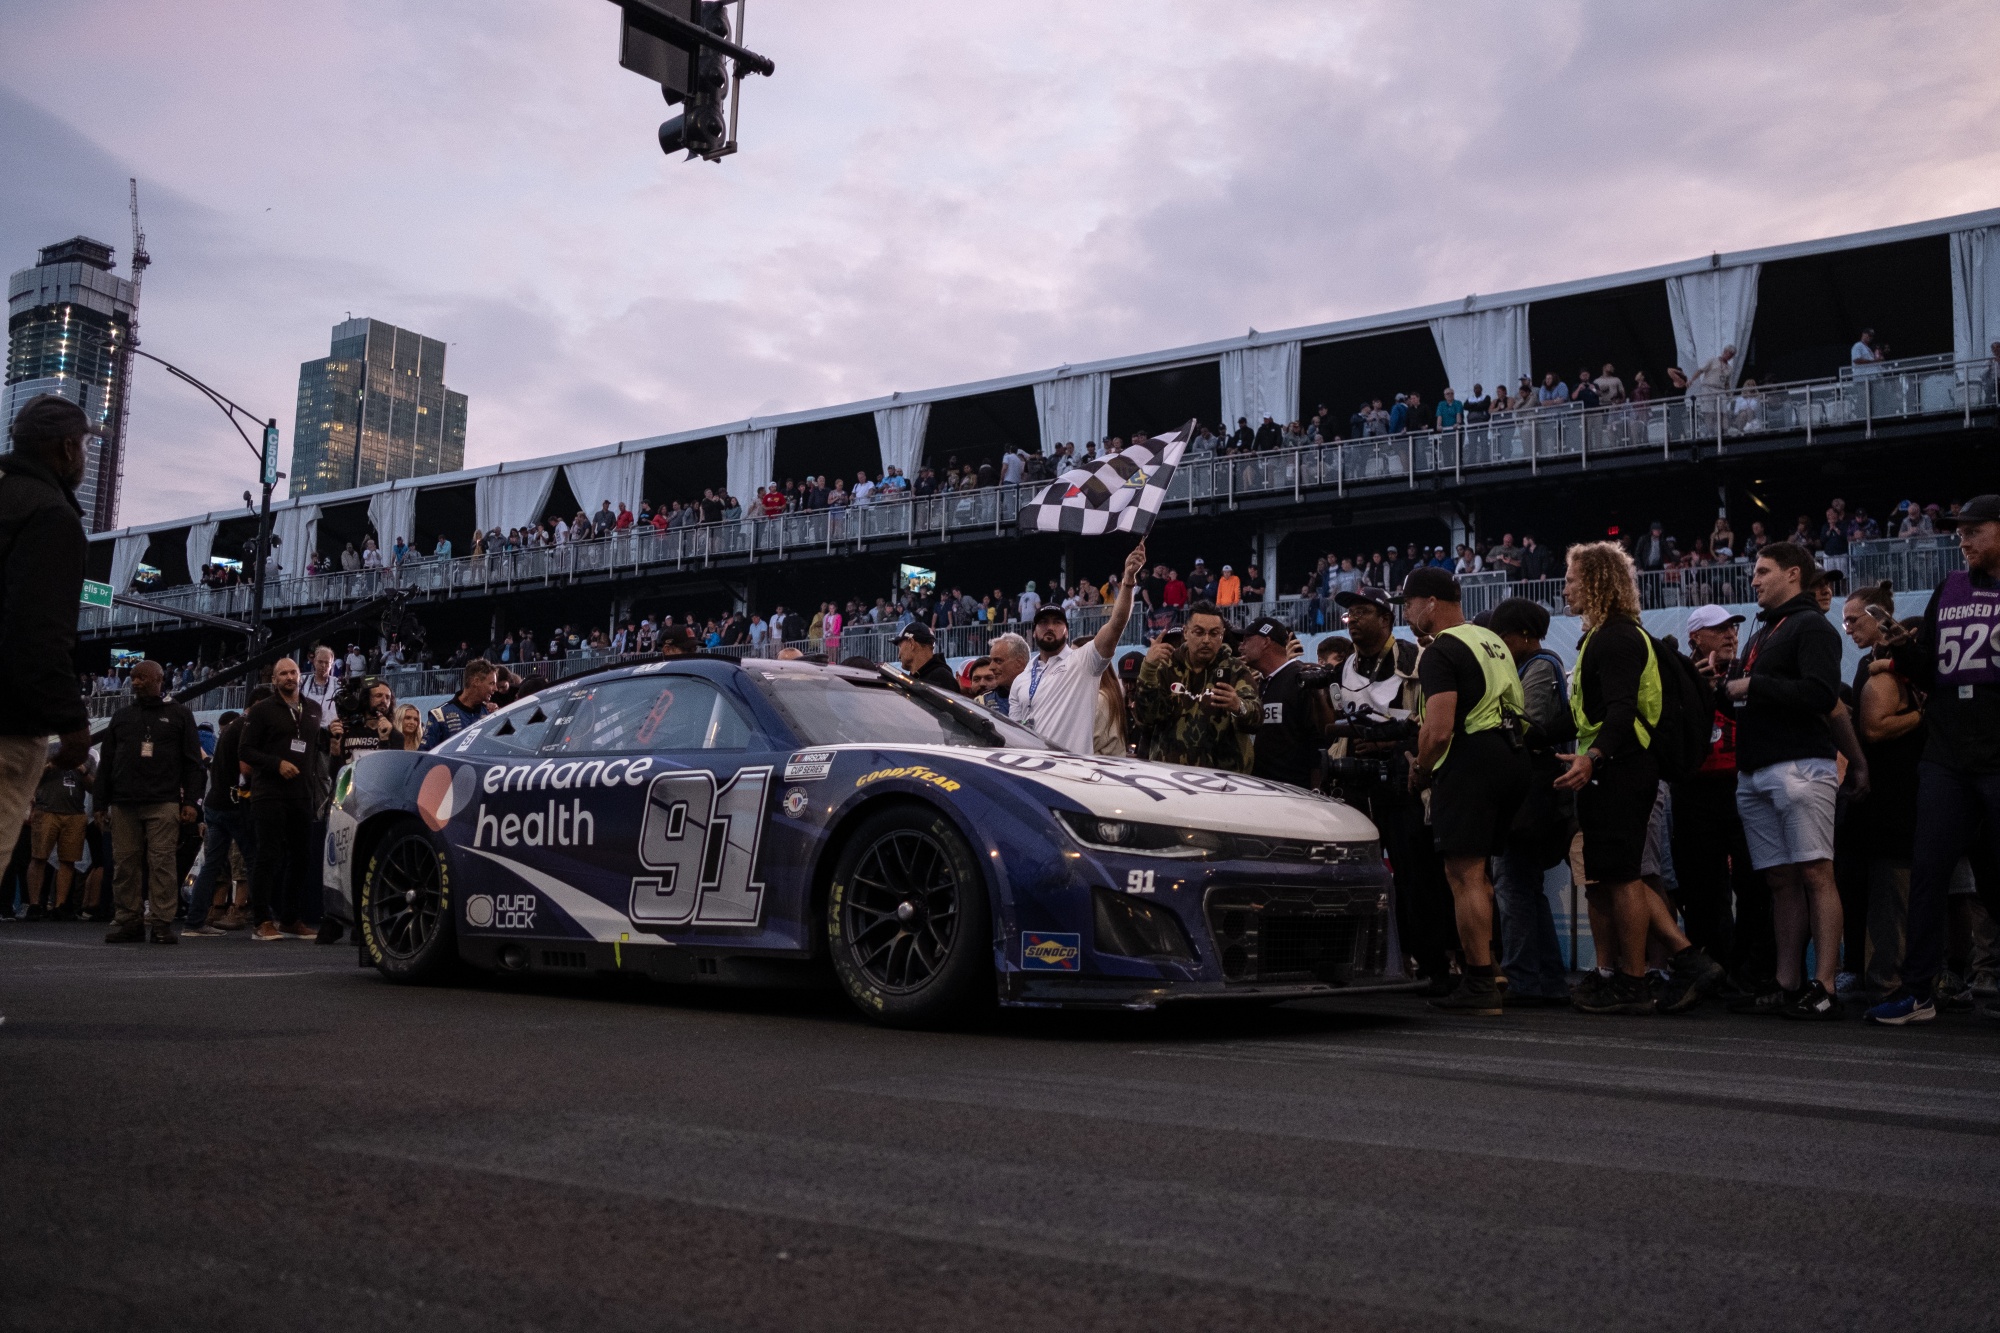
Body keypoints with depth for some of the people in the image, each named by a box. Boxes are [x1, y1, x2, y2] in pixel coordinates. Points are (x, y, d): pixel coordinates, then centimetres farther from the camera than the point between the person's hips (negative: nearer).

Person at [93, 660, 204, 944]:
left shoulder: (179, 714, 10)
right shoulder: (122, 716, 18)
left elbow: (192, 761, 5)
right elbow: (106, 761, 17)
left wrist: (190, 801, -4)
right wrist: (101, 803, 9)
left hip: (163, 803, -3)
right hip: (124, 803, 3)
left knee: (162, 862, -8)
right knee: (125, 862, -1)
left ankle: (163, 923, -8)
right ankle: (129, 921, 4)